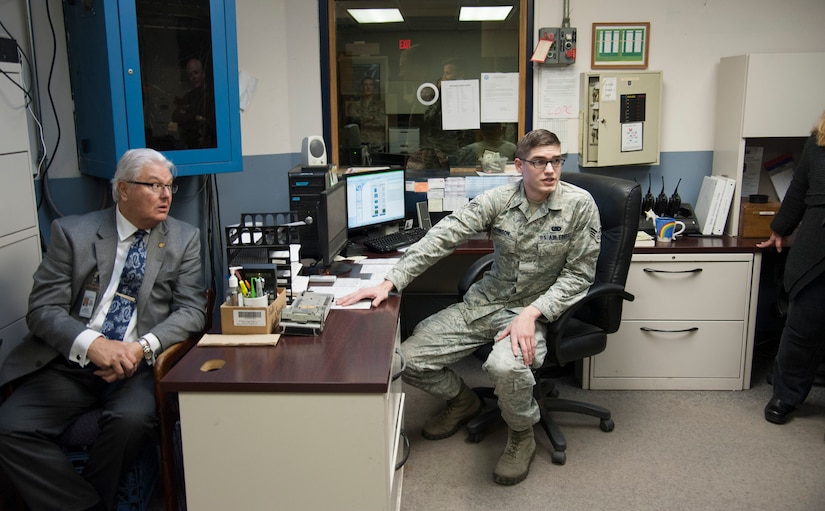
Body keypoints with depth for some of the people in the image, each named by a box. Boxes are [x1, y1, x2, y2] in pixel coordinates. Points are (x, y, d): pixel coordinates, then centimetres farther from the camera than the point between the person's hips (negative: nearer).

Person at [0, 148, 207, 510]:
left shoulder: (184, 239, 7)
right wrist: (91, 343, -22)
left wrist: (143, 347, -18)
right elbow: (43, 308, -1)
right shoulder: (72, 232, 5)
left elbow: (192, 310, 1)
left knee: (130, 418, -30)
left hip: (139, 364, -1)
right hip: (71, 362, 1)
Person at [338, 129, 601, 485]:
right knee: (409, 359, -5)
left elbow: (578, 273, -8)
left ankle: (521, 436, -1)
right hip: (486, 302, 4)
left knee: (505, 367, -37)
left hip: (539, 309, -3)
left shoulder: (579, 205, -10)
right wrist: (389, 283, -19)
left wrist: (532, 313, -22)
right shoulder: (498, 199, -6)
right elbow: (442, 236, -12)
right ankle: (461, 401, 28)